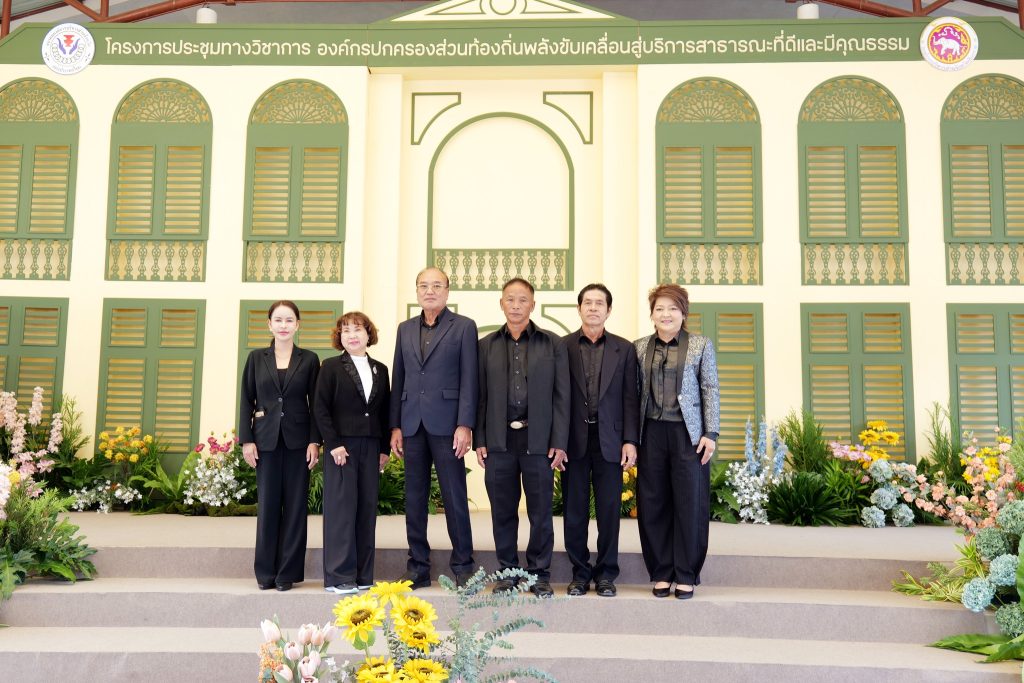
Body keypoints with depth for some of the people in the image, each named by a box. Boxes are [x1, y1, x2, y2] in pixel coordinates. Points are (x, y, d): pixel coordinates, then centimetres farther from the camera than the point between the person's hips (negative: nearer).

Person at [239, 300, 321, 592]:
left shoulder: (309, 360, 5)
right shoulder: (257, 358, 7)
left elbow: (315, 403, 2)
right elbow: (246, 401, 5)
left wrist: (315, 441, -6)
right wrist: (246, 440, -2)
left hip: (298, 440, 0)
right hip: (267, 439, 1)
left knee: (295, 504, 1)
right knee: (267, 504, 3)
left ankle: (288, 571, 9)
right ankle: (266, 572, 12)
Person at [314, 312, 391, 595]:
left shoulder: (380, 369, 14)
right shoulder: (331, 367, 2)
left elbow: (385, 411, 14)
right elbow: (320, 409, -3)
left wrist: (385, 448, 7)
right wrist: (333, 444, -12)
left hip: (371, 448, 4)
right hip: (341, 446, -4)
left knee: (367, 508, 4)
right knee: (342, 507, -5)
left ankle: (362, 576, 10)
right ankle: (339, 577, 0)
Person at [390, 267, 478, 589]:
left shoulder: (463, 326, 1)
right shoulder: (406, 329, 15)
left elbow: (469, 379, -5)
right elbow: (398, 379, 14)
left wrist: (465, 425, -12)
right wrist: (395, 426, 8)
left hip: (446, 424, -4)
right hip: (412, 426, 5)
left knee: (455, 498, -1)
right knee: (414, 499, 8)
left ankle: (462, 566, 9)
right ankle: (418, 567, 16)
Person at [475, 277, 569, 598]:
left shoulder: (553, 344, 5)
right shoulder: (487, 345, 10)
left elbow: (561, 396, 2)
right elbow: (480, 396, 8)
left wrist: (559, 442, -4)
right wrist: (479, 440, 2)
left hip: (538, 440, -1)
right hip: (499, 440, 1)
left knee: (540, 511, 3)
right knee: (503, 511, 8)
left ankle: (539, 574, 15)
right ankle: (507, 572, 19)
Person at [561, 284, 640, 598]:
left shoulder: (624, 349, 6)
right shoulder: (562, 347, 3)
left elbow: (630, 398, 4)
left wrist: (630, 441, -3)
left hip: (610, 440, 1)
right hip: (574, 439, 0)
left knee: (609, 510, 4)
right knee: (574, 510, 5)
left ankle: (606, 574, 16)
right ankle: (580, 573, 16)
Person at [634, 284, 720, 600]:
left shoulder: (701, 345, 2)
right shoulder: (640, 347, 8)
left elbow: (711, 391, 1)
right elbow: (635, 392, 8)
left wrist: (710, 434, -6)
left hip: (688, 433, -2)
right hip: (652, 433, 2)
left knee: (690, 504, 2)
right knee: (653, 503, 5)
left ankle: (686, 575, 13)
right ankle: (661, 573, 17)